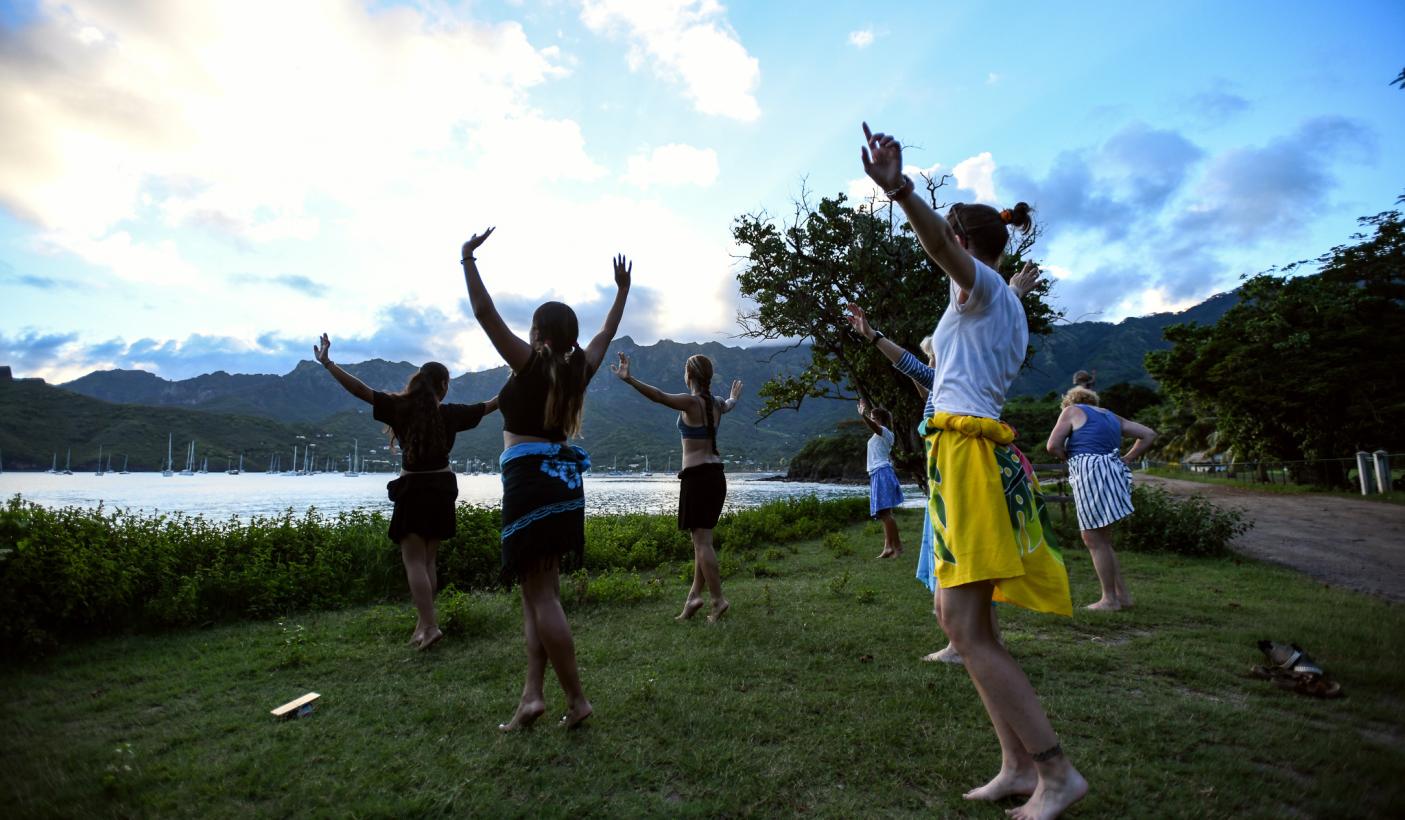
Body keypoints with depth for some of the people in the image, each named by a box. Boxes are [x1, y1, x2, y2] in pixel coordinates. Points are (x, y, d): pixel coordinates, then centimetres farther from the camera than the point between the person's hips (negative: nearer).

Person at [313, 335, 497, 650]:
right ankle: (423, 623, 15)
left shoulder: (400, 407, -8)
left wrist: (327, 363, -7)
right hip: (442, 488, 3)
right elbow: (490, 405, 7)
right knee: (429, 559, 13)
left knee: (414, 560, -2)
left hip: (413, 489, -3)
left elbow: (360, 390, -13)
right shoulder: (450, 414, -1)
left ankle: (429, 626, -11)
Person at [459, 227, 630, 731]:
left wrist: (468, 260, -2)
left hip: (530, 478, -7)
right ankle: (532, 694, 8)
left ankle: (576, 699, 1)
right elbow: (607, 333, 26)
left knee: (541, 595, -3)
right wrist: (622, 290, 36)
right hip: (565, 478, 7)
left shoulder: (530, 364, -5)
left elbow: (484, 313, -8)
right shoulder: (579, 369, 10)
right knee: (537, 591, 11)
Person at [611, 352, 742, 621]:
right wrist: (735, 397, 60)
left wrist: (629, 379, -38)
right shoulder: (715, 404, 12)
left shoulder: (691, 402, -11)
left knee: (702, 541, -3)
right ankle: (694, 594, 17)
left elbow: (659, 396, -28)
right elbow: (729, 405, 36)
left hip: (696, 476, -8)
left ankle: (718, 600, -1)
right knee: (702, 538, 13)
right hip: (717, 475, 8)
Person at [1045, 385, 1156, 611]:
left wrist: (1072, 458, 11)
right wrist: (1127, 459, 18)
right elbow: (1149, 434, 24)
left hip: (1090, 474, -8)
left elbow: (1053, 445, -7)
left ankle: (1110, 599, 4)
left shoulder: (1072, 411, 4)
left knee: (1094, 540, 0)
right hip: (1112, 472, 8)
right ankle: (1122, 594, 19)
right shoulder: (1112, 416, 24)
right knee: (1101, 539, 17)